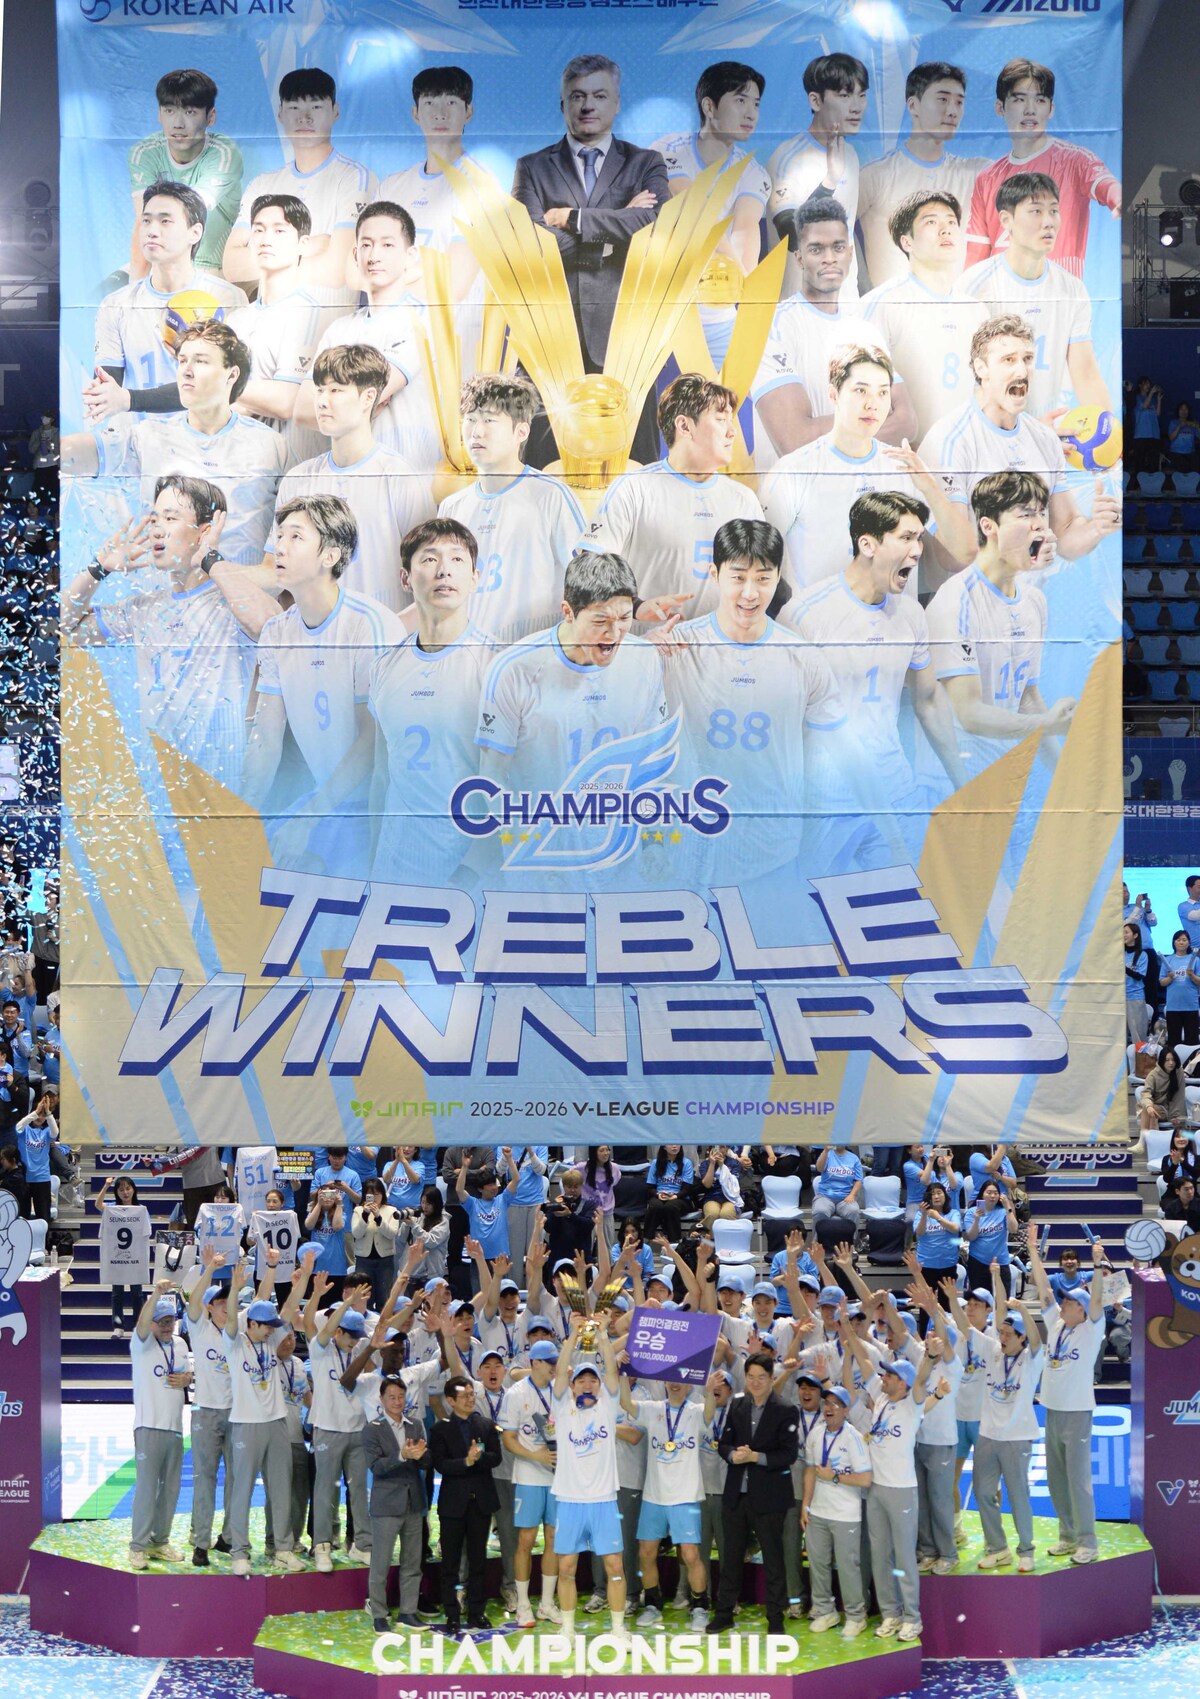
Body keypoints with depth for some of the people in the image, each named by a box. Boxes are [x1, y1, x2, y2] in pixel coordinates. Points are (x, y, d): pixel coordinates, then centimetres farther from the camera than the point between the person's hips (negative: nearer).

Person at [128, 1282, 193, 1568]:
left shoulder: (180, 1345, 13)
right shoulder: (142, 1343, -5)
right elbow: (142, 1324, -26)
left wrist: (187, 1379, -2)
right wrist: (156, 1293, -42)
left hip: (175, 1426, 6)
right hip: (149, 1426, -6)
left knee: (170, 1488, 10)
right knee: (146, 1487, -7)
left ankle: (160, 1541, 20)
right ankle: (138, 1546, 0)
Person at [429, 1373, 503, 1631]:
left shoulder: (486, 1425, 7)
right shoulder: (440, 1429, -3)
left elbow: (496, 1457, -1)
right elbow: (440, 1465, -12)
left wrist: (479, 1457, -21)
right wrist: (466, 1461, -25)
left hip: (481, 1501, 3)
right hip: (453, 1501, -3)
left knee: (478, 1559, 9)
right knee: (450, 1562, 2)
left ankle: (477, 1612, 17)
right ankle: (451, 1615, 9)